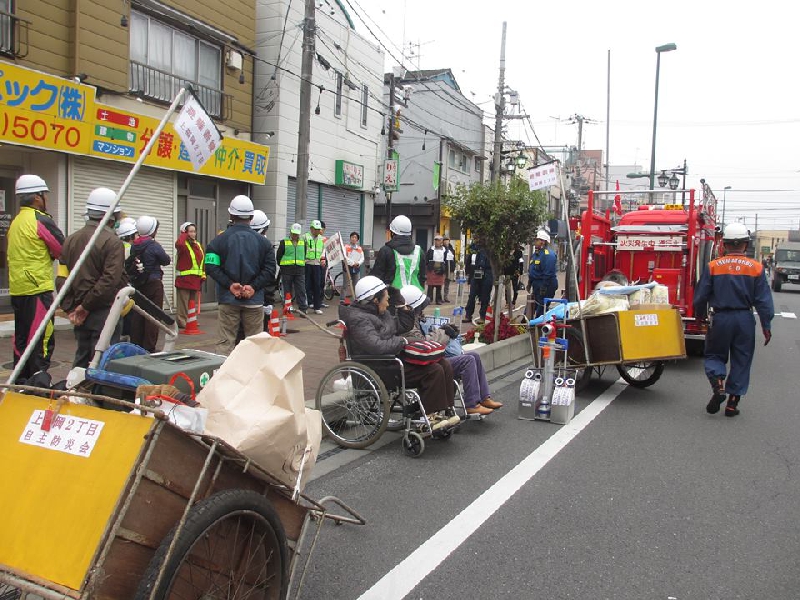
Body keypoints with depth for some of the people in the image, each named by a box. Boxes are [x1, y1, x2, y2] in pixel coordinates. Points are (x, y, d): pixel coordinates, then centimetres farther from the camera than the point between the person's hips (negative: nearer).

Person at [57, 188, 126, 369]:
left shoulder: (71, 240, 9)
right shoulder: (112, 242, -12)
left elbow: (62, 278, 6)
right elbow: (110, 280, -20)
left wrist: (70, 308, 4)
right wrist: (87, 306, -11)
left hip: (79, 314, 7)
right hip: (104, 313, -7)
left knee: (81, 358, 17)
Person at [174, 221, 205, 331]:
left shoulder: (198, 245, 14)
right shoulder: (183, 245, -7)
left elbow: (203, 261, 17)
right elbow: (179, 244, -33)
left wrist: (203, 275, 11)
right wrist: (184, 235, -16)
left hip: (196, 279, 7)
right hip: (184, 279, -7)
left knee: (194, 302, 14)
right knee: (183, 301, -3)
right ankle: (182, 321, 3)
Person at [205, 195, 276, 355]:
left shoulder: (219, 240, 0)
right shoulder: (263, 242, 2)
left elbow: (211, 267, -9)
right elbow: (270, 269, -5)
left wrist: (230, 284, -10)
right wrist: (254, 286, -8)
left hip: (228, 299, 0)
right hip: (255, 300, 0)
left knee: (225, 342, 5)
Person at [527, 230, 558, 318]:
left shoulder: (548, 255, -18)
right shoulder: (536, 254, 14)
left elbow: (548, 274, -23)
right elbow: (531, 271, 22)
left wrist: (544, 288, -24)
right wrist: (530, 283, 21)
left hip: (546, 286, -10)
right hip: (536, 285, 10)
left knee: (541, 308, -8)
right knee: (535, 306, 17)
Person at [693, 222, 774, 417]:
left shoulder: (713, 266, -5)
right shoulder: (756, 268, -3)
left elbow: (700, 296, -1)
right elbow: (763, 300, -3)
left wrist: (700, 316, 16)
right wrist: (766, 325, 3)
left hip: (721, 318, -1)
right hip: (745, 320, 1)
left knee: (714, 355, 14)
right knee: (741, 361, 11)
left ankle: (718, 385, -11)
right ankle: (732, 402, 13)